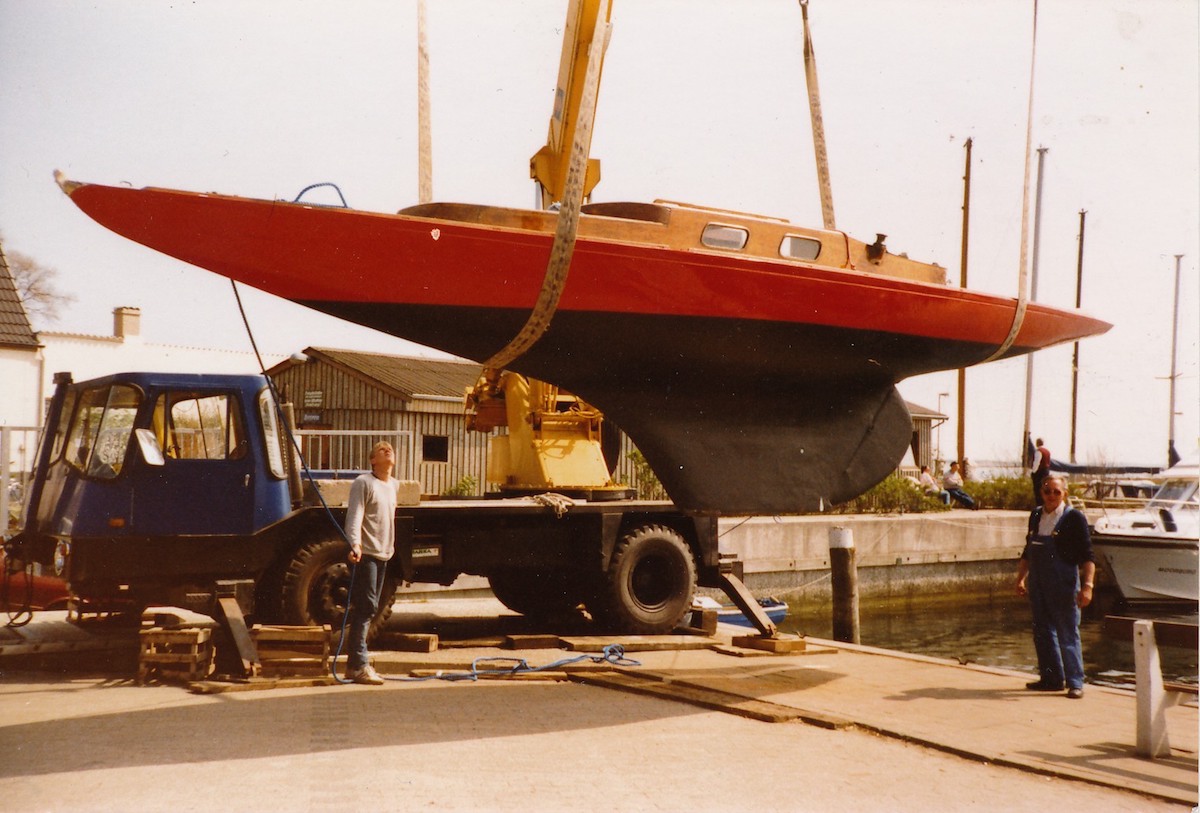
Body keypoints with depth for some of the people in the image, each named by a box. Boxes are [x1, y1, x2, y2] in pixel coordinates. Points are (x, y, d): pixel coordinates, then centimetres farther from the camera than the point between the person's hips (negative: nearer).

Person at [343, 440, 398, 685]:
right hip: (366, 553, -9)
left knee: (368, 608, 12)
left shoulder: (392, 485, 16)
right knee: (366, 607, -12)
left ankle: (356, 662, 19)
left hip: (383, 555, 9)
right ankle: (358, 665, -12)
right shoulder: (363, 483, -9)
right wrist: (355, 545, -31)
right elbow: (354, 516, -19)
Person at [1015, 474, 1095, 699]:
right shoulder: (1036, 516, 11)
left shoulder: (1074, 518, -7)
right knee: (1042, 632, 10)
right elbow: (1028, 551, 20)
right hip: (1038, 584, 6)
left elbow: (1087, 556, -10)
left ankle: (1075, 682, 2)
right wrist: (1021, 578, 15)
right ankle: (1051, 678, 19)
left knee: (1068, 633, -3)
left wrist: (1087, 586, -19)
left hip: (1064, 585, -6)